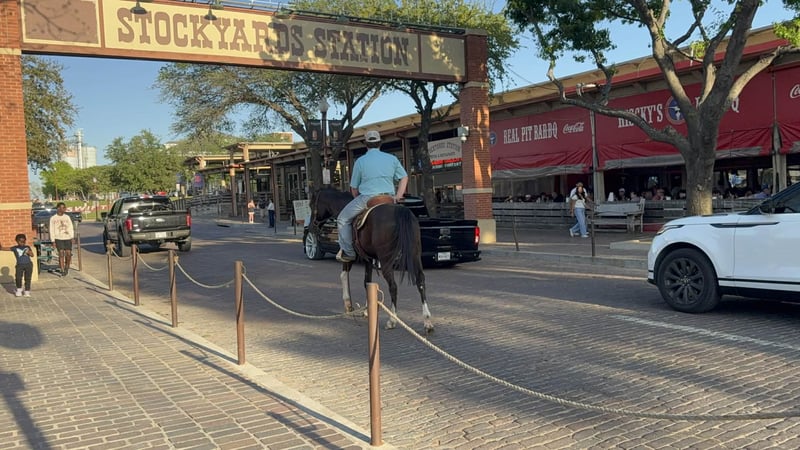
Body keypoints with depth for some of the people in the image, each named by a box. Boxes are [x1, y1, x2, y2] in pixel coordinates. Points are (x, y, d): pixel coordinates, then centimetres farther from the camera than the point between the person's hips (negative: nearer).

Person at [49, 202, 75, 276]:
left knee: (68, 253, -3)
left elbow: (71, 227, 10)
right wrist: (53, 240, -2)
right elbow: (52, 230, 3)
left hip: (67, 238, 2)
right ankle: (62, 270, -4)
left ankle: (67, 267, 19)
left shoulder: (67, 217, 10)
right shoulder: (53, 218, 3)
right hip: (58, 238, -2)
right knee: (61, 253, -8)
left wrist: (72, 237, 1)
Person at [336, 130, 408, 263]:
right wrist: (398, 197, 13)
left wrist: (358, 200, 21)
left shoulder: (360, 161, 1)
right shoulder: (392, 159, 10)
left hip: (367, 198, -3)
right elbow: (404, 178, 14)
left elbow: (354, 188, 5)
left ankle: (348, 252, 8)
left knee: (343, 219, 13)